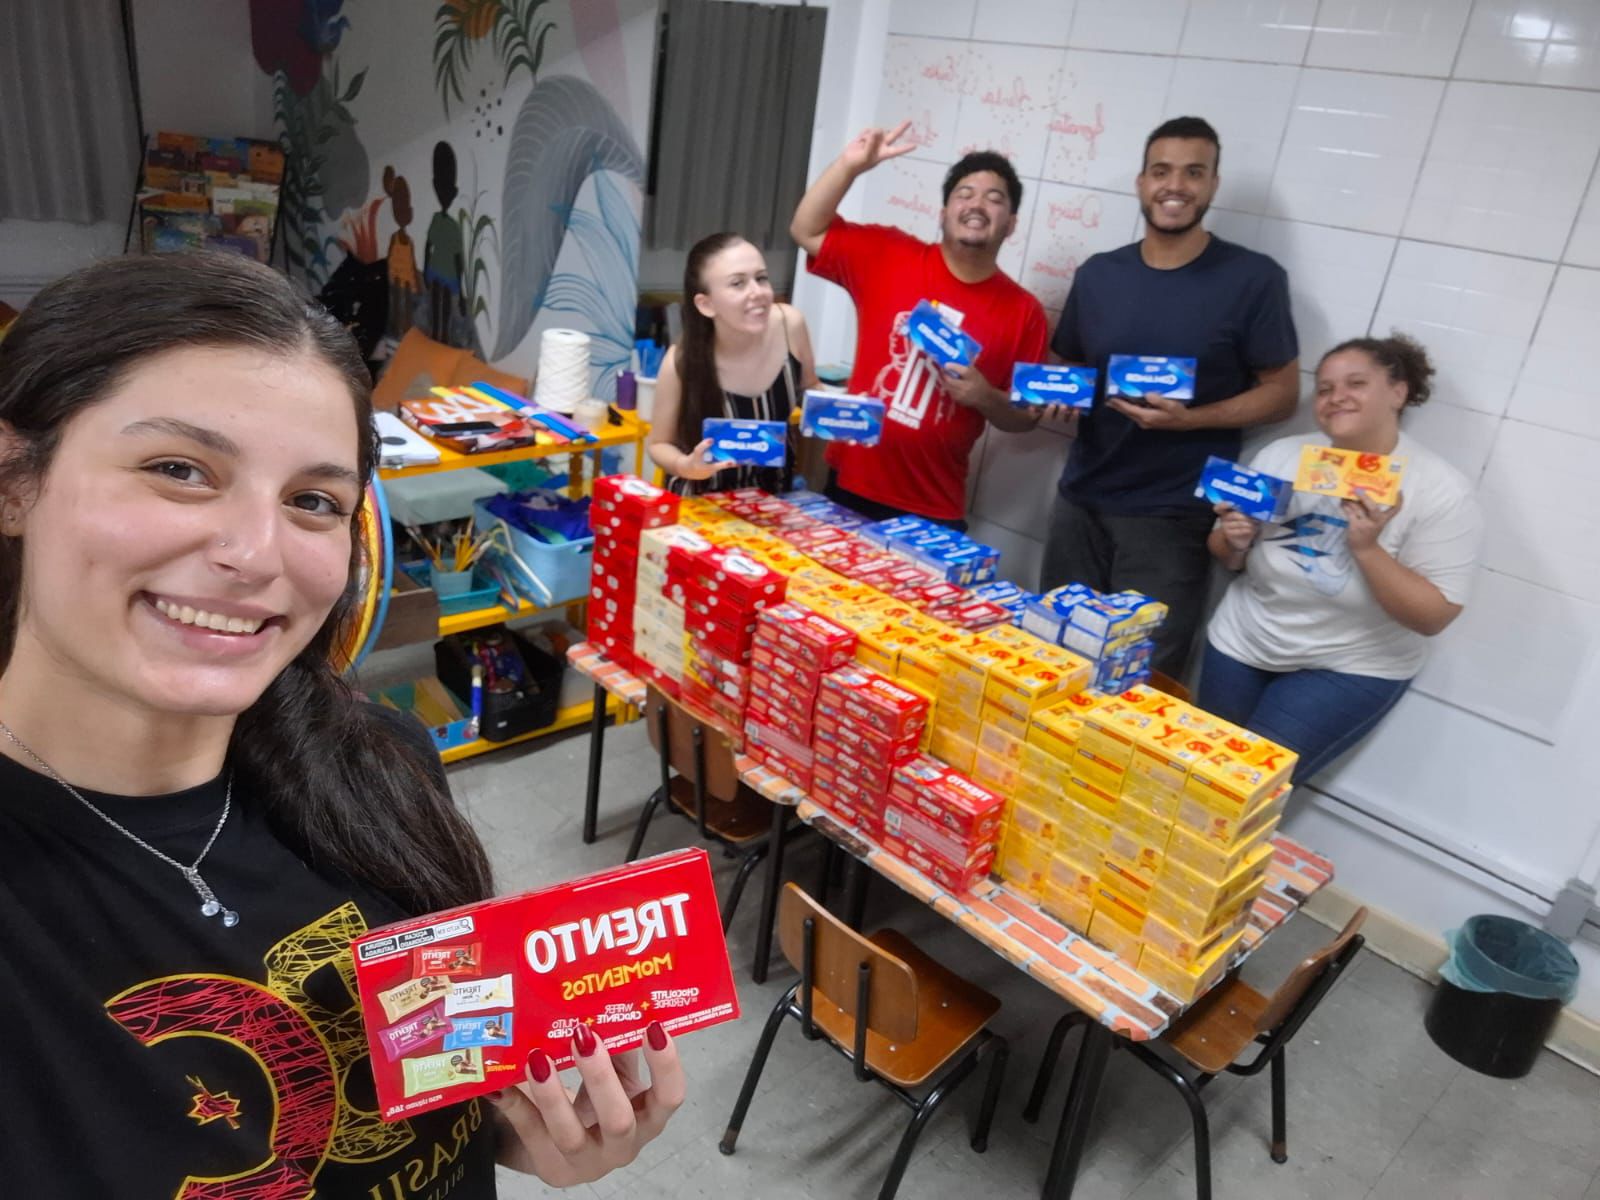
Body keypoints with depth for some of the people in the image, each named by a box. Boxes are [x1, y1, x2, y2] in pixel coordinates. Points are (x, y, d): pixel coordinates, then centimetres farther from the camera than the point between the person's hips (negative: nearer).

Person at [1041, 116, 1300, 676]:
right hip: (1080, 500, 4)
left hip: (1172, 516, -4)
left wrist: (1190, 419, -19)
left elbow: (1281, 393, -3)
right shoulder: (1098, 273, 7)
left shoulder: (1253, 278, -5)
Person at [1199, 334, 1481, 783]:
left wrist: (1367, 548, -30)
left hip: (1351, 669, -3)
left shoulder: (1441, 490, -15)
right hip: (1241, 645, 4)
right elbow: (1229, 559, 5)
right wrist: (1233, 541, -19)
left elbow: (1433, 616, -18)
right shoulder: (1281, 455, -5)